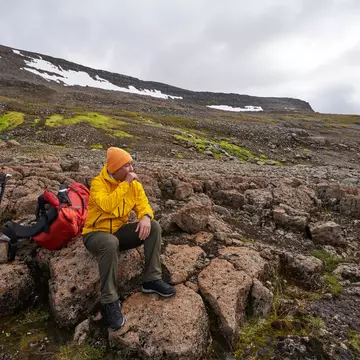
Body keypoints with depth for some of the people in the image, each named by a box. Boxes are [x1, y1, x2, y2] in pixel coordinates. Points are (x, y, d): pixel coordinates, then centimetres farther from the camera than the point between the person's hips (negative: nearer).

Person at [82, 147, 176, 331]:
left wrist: (146, 217, -29)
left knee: (154, 227, -15)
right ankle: (109, 302, -25)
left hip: (120, 231, 6)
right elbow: (107, 205, -35)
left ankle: (152, 280, -9)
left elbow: (143, 204, -5)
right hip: (96, 233, -5)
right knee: (111, 244, -40)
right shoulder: (99, 182, -18)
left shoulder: (134, 183, -1)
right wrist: (125, 183, -31)